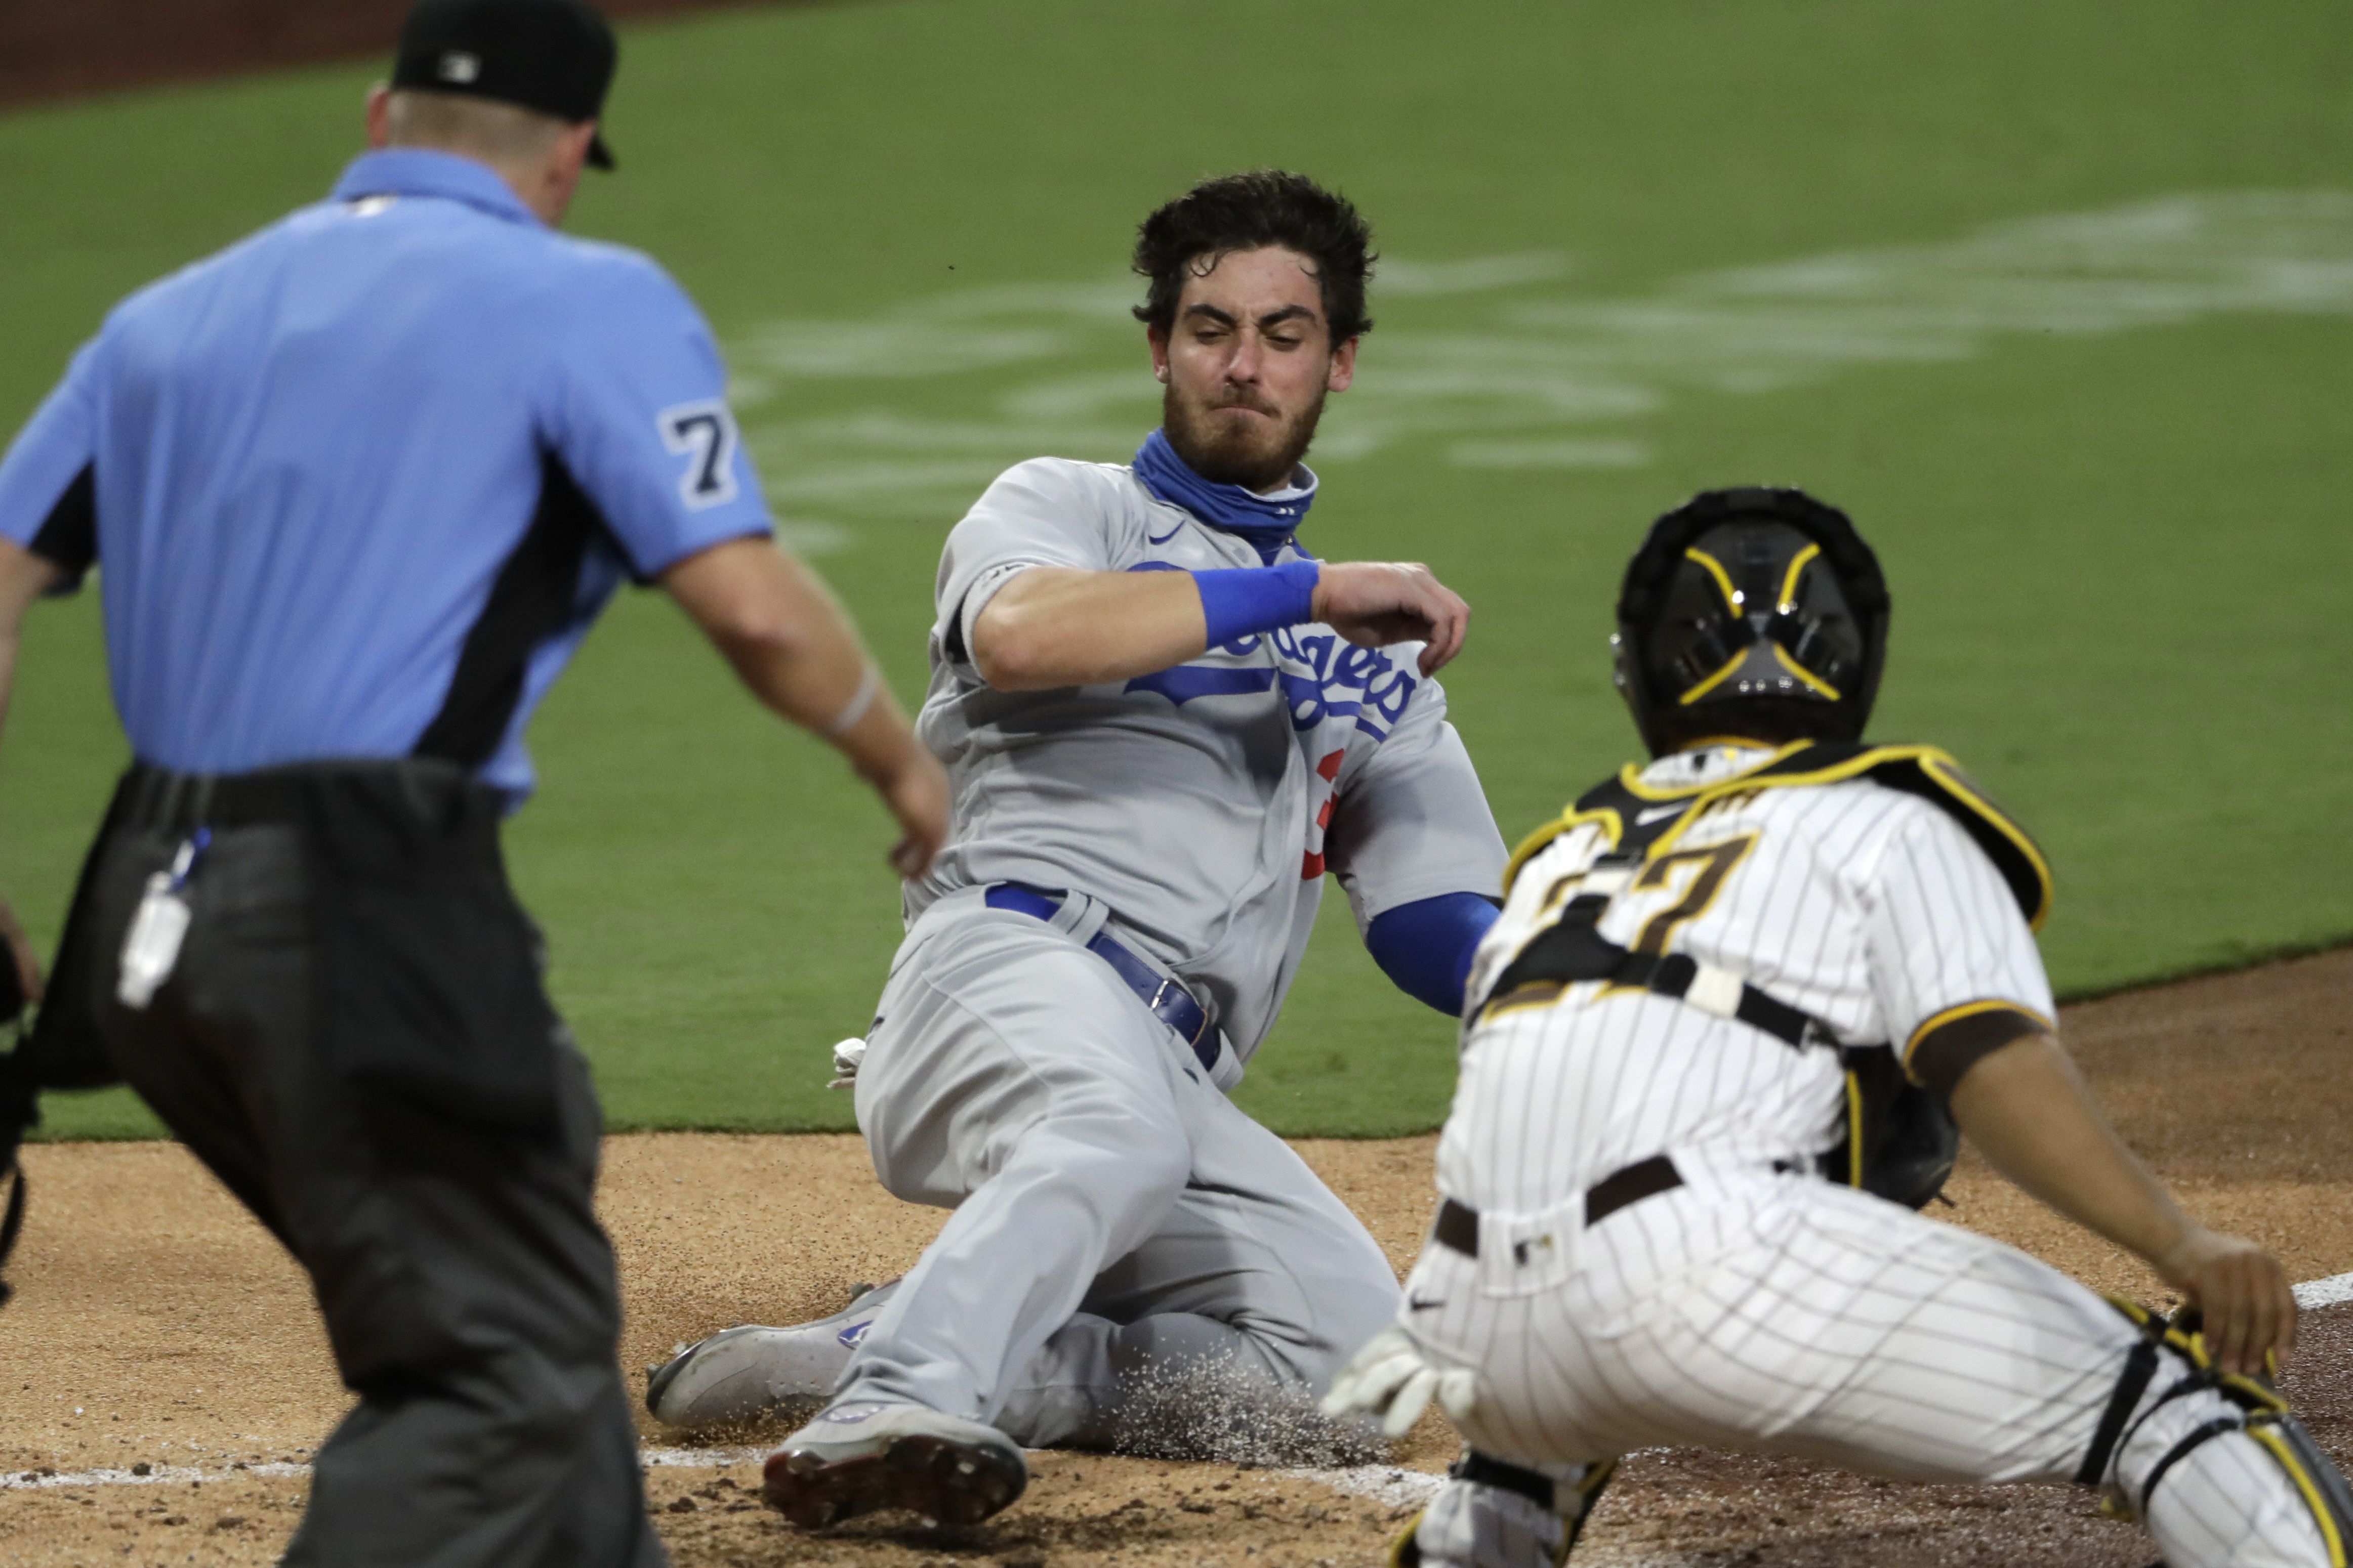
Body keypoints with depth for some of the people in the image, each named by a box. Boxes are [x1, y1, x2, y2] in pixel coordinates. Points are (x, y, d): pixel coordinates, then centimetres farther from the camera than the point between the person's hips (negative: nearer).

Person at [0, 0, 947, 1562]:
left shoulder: (169, 318, 18)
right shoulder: (584, 301, -1)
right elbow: (753, 606, -10)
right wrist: (903, 762, 8)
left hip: (151, 924, 8)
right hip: (374, 932, -8)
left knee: (529, 1317, 21)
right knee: (504, 1371, -6)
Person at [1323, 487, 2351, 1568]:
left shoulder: (1560, 858, 31)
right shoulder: (1889, 826, 14)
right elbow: (1996, 1067, -4)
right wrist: (2183, 1247, -14)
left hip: (1476, 1319, 6)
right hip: (1700, 1265, -6)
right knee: (2168, 1395, -7)